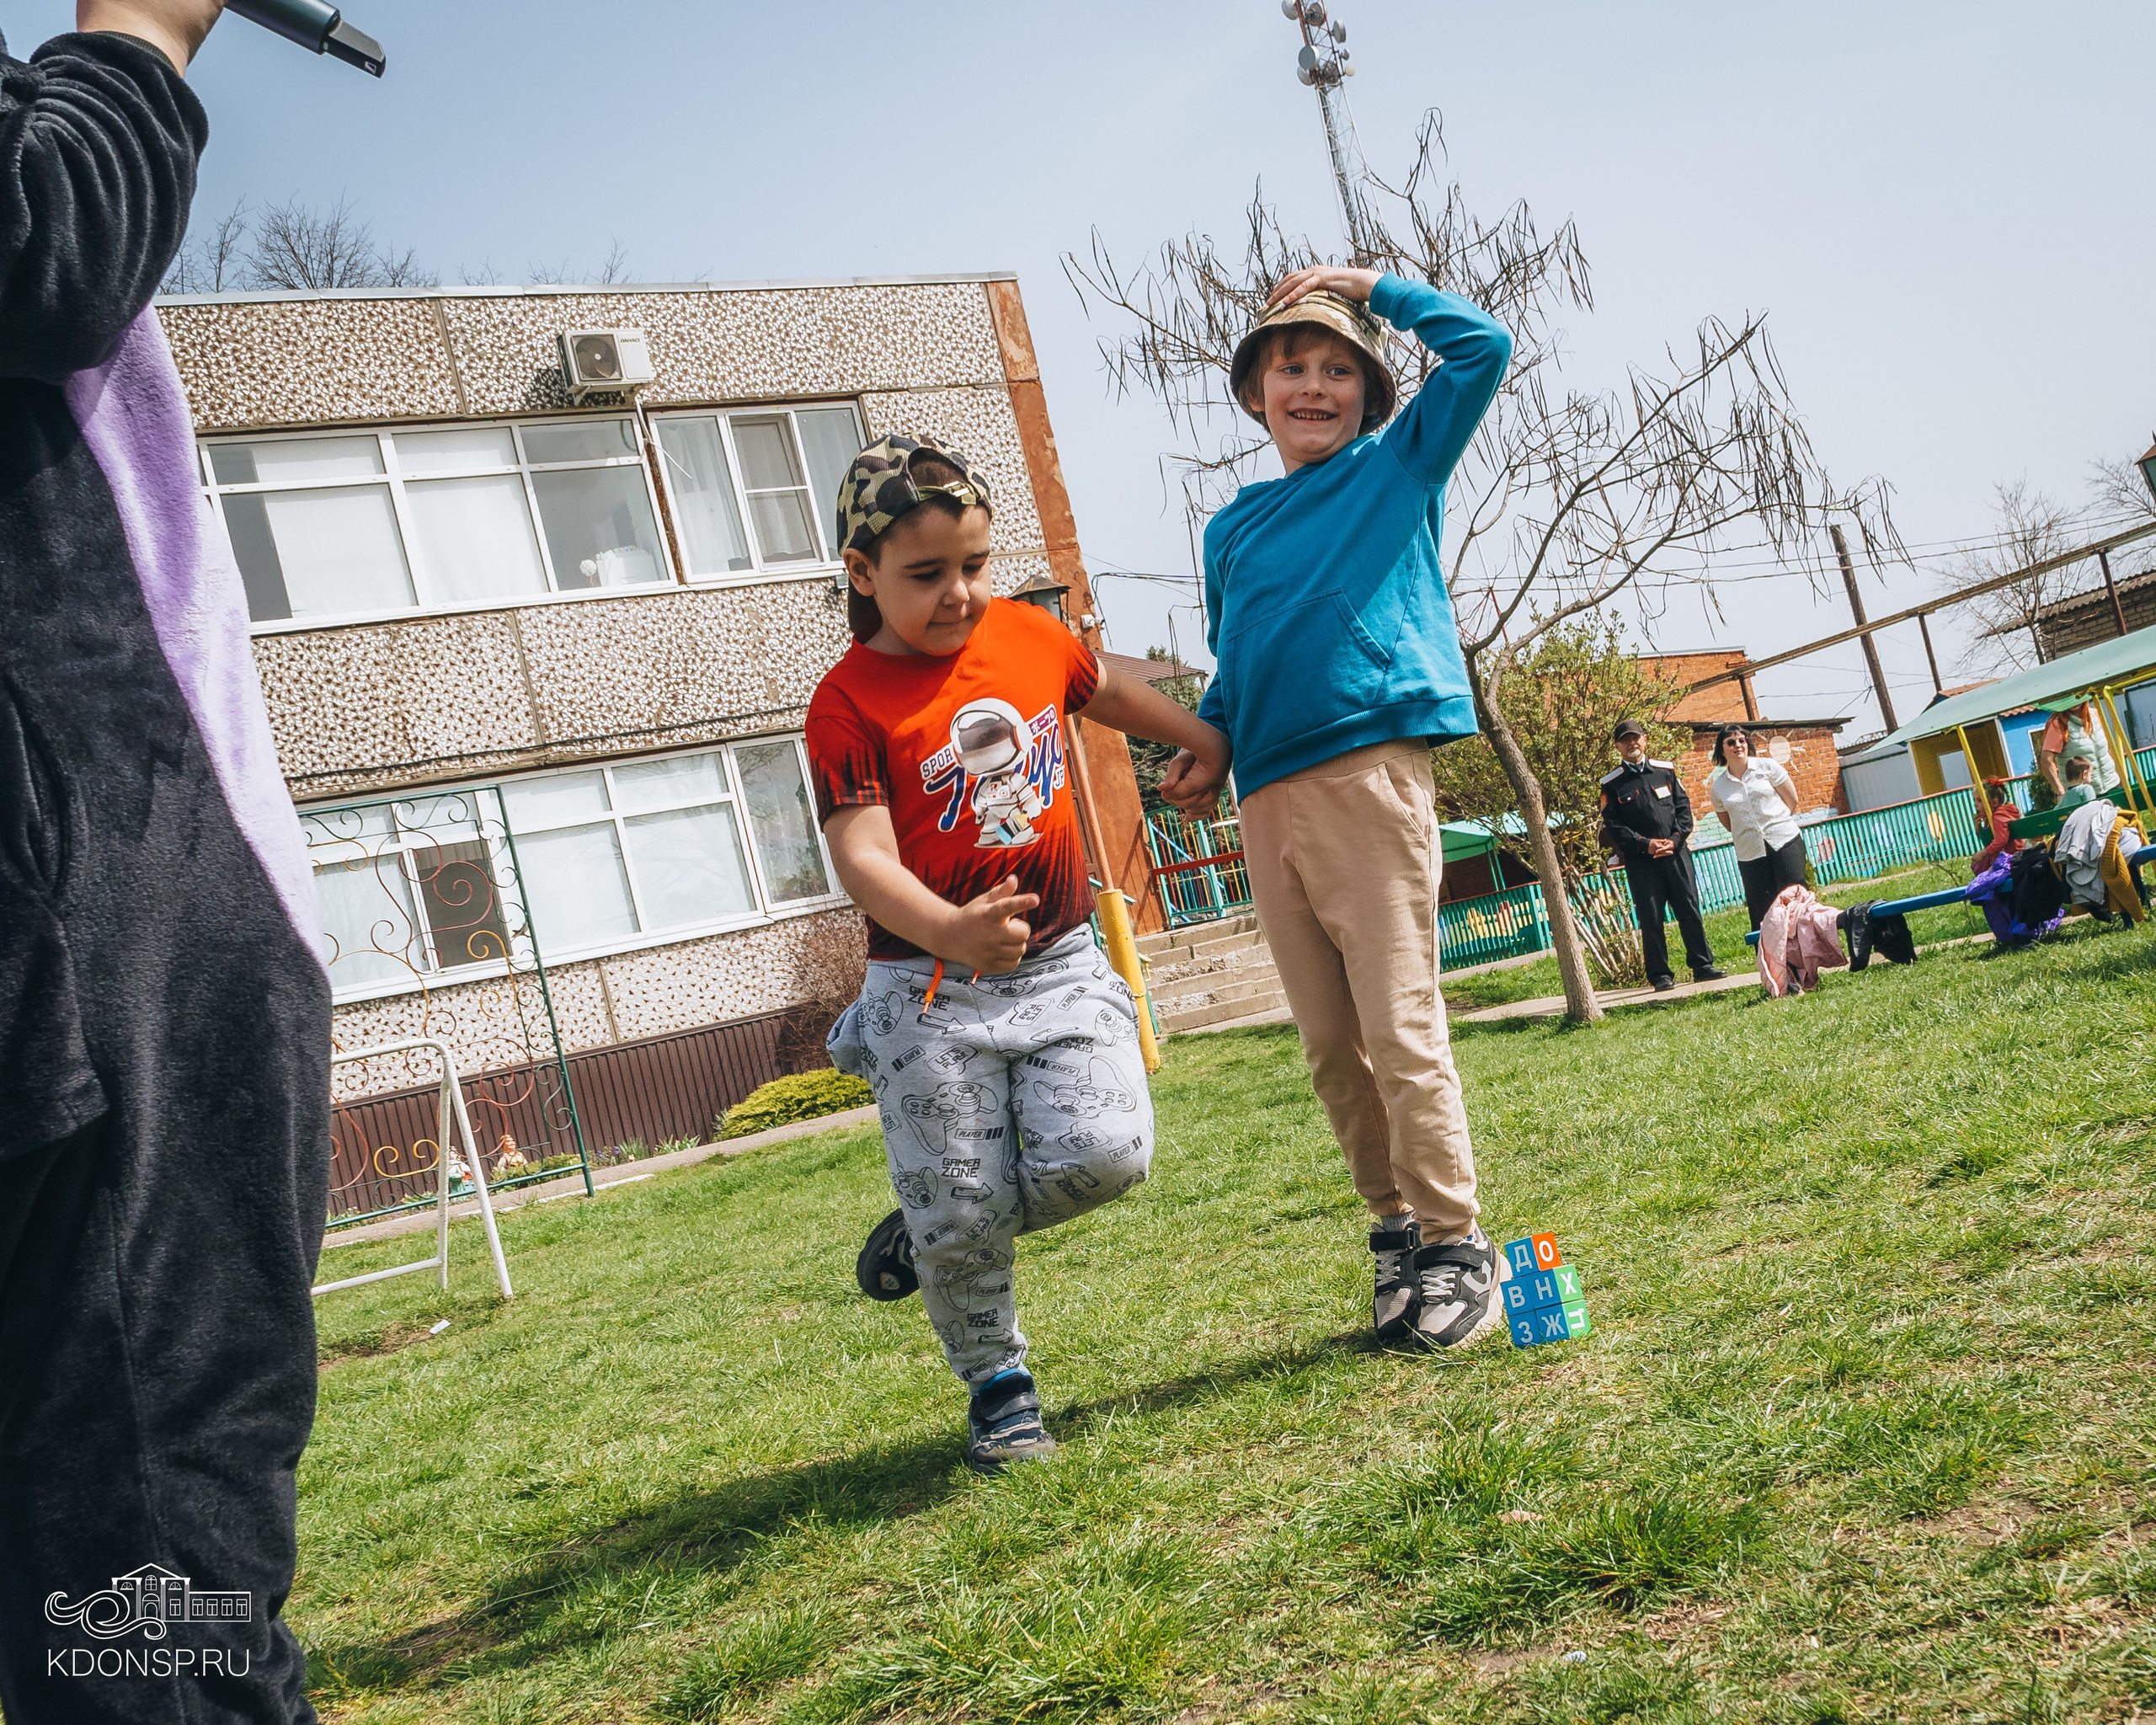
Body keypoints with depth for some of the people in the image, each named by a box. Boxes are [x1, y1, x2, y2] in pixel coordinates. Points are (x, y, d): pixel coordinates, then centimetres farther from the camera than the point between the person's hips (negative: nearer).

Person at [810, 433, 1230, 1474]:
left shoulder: (1031, 636, 3)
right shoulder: (848, 704, -12)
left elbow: (1106, 692, 26)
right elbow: (863, 855, -23)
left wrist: (1204, 738, 34)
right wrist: (949, 931, -40)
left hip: (1060, 961, 4)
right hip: (930, 989, -4)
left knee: (1105, 1154, -12)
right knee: (960, 1215, -1)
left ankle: (933, 1227, 17)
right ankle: (997, 1386, 26)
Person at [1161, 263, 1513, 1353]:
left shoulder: (1400, 467, 11)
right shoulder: (1232, 528, 21)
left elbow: (1480, 346, 2)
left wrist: (1367, 287, 11)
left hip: (1370, 776, -5)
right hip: (1268, 802, 5)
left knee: (1400, 1029, -8)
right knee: (1330, 1045, 7)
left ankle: (1456, 1249, 1)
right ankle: (1396, 1230, 19)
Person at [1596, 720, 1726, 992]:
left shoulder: (1665, 770, 9)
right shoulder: (1612, 784, 1)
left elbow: (1683, 806, 7)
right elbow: (1613, 825, -4)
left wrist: (1675, 839, -8)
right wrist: (1645, 844, -13)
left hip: (1676, 853, 2)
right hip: (1641, 861, -2)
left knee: (1690, 911, 5)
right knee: (1651, 919, 0)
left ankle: (1702, 965, 15)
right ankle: (1660, 976, 6)